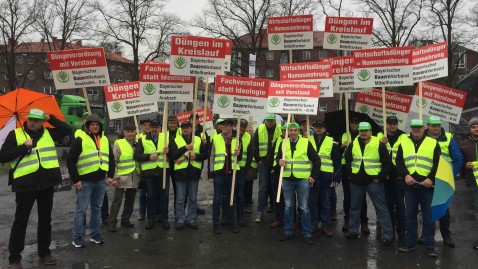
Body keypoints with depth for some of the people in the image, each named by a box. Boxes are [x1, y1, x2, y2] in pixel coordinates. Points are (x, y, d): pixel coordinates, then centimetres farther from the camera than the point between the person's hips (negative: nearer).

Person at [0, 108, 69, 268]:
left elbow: (66, 129, 11)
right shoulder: (15, 134, -1)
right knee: (21, 221, 4)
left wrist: (50, 118, 4)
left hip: (47, 183, 4)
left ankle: (44, 253, 26)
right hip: (25, 184, -4)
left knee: (45, 219, 13)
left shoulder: (48, 133, 9)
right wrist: (24, 147, -16)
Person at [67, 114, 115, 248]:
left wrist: (110, 175, 8)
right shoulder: (80, 140, -8)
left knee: (97, 208, 14)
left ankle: (95, 234, 25)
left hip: (101, 180, 6)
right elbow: (71, 161, -10)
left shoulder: (105, 140, 10)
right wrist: (75, 179, -12)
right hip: (85, 181, -5)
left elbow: (111, 159, 16)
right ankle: (77, 237, 11)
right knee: (81, 209, 1)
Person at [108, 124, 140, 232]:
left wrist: (141, 175, 9)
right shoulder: (118, 144, -4)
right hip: (122, 178, -5)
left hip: (134, 178, 5)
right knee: (117, 201, -1)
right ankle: (112, 223, 6)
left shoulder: (138, 143, 8)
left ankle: (125, 220, 25)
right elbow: (113, 161, -7)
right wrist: (114, 177, -12)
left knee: (130, 200, 12)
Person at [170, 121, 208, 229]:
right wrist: (185, 148, -20)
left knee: (193, 199, 9)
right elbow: (172, 156, -10)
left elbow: (205, 154, 7)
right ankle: (180, 220, 13)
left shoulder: (198, 140, 7)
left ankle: (191, 219, 20)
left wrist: (196, 156, -12)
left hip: (194, 172, 2)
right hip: (181, 172, -2)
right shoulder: (176, 140, 2)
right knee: (180, 199, 3)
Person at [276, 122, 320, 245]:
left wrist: (314, 176, -3)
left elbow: (316, 160, 1)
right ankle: (288, 232, 22)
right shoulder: (283, 143, 5)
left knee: (304, 207, 3)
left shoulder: (306, 143, -4)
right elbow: (278, 157, 14)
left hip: (302, 180, -3)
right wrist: (279, 161, -10)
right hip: (287, 179, 3)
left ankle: (307, 234, 13)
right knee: (288, 207, 11)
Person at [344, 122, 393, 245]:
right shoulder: (353, 145, 5)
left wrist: (380, 178, -9)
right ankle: (353, 230, 27)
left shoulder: (379, 145, -6)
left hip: (373, 181, -4)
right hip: (356, 181, 4)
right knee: (354, 206, 13)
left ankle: (387, 235, 3)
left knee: (381, 208, -2)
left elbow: (387, 163, -5)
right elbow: (347, 161, 14)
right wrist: (350, 175, 5)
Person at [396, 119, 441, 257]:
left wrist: (431, 178, -14)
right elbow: (399, 162, 4)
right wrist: (405, 175, -12)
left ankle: (430, 245, 13)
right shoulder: (403, 144, 10)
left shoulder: (433, 143, 3)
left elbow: (438, 164, -2)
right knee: (410, 215, 10)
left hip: (427, 186, -2)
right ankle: (410, 242, 21)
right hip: (410, 186, 2)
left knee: (428, 216, 3)